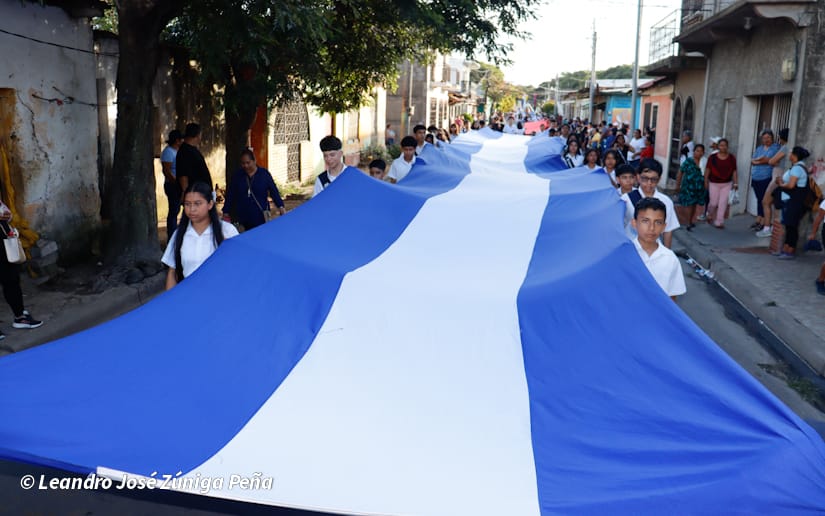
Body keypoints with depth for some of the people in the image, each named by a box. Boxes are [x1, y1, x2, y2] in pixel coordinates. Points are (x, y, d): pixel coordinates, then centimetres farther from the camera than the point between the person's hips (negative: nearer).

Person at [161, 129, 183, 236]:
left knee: (175, 210, 13)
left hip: (177, 186, 9)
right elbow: (166, 171, -20)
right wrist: (177, 182, -21)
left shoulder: (175, 151, 16)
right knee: (173, 211, -7)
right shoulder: (168, 152, -13)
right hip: (172, 185, -9)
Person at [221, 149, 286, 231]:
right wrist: (226, 213, 6)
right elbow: (230, 195, 8)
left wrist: (280, 206, -12)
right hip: (243, 216, 2)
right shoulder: (237, 175, 5)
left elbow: (273, 191, 0)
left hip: (260, 216, -2)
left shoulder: (264, 173, 0)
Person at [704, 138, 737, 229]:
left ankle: (719, 222, 4)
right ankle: (710, 215, 34)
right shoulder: (712, 157, -5)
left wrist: (735, 183, 0)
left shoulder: (732, 158, 0)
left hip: (727, 184, 1)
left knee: (723, 203, -2)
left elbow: (734, 171, 3)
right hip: (714, 183, -1)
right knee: (714, 203, 4)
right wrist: (706, 182, -2)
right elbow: (708, 170, -1)